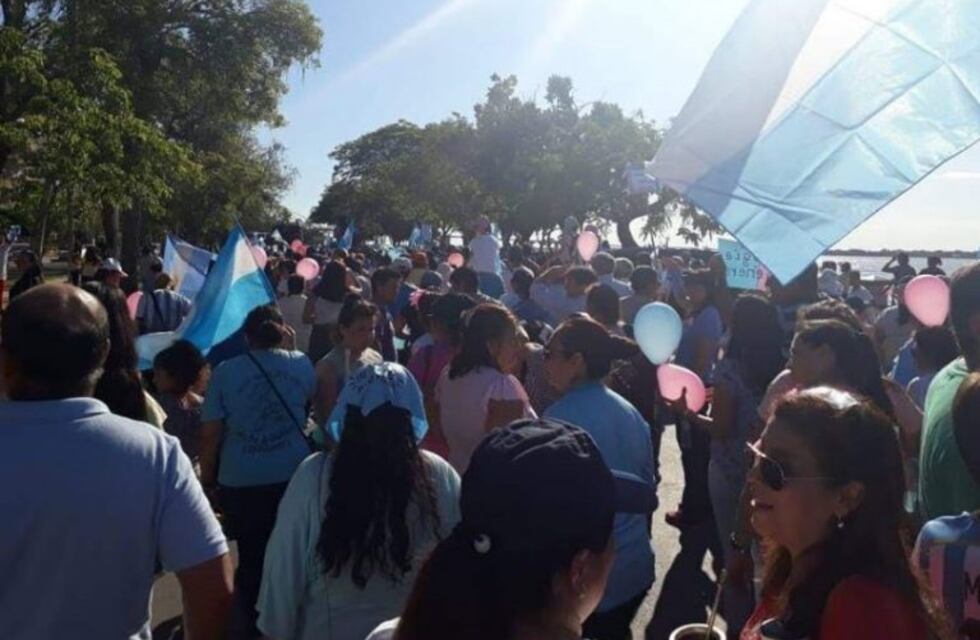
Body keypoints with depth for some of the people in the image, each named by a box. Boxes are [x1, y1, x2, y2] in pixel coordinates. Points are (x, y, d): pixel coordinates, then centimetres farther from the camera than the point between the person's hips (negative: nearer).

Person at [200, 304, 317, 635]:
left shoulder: (225, 371, -7)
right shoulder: (301, 363, -3)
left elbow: (210, 435, -5)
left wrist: (207, 477, 8)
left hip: (241, 482, -1)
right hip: (294, 477, 1)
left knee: (251, 554, 16)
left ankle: (254, 620, 30)